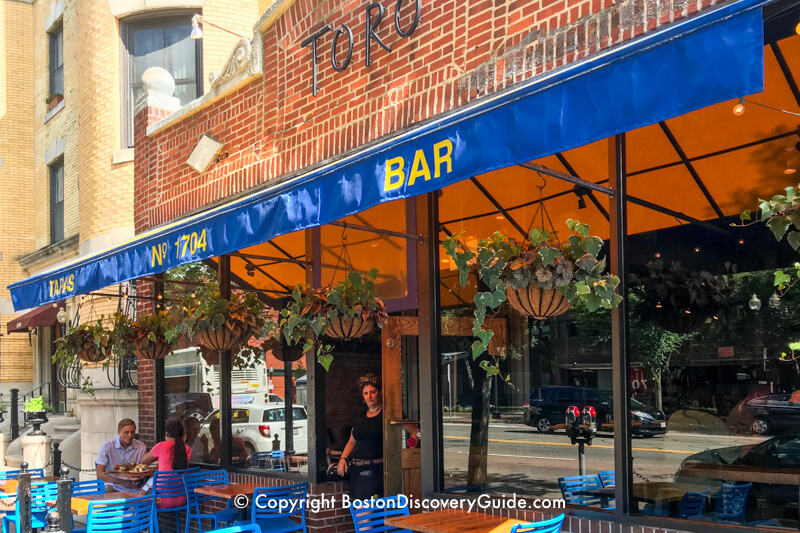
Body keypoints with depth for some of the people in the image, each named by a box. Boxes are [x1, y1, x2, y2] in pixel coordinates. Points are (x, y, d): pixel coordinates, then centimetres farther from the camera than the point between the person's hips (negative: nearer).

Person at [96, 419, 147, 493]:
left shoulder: (141, 447, 2)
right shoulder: (107, 447, -4)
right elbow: (99, 475, -9)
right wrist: (122, 482, -21)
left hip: (135, 489, 2)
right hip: (114, 487, -2)